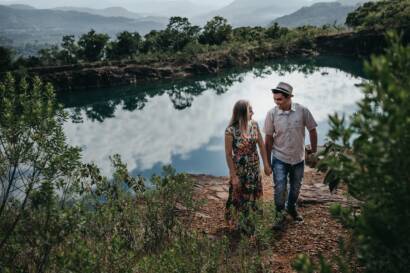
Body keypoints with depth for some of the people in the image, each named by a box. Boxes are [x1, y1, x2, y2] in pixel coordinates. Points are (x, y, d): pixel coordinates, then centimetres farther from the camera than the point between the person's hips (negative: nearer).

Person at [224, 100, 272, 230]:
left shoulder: (254, 124, -7)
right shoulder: (231, 131, -22)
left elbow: (261, 145, 2)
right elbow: (228, 154, -16)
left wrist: (266, 164, 3)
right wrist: (233, 175, -14)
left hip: (254, 167, 5)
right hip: (240, 169, -5)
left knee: (252, 195, 20)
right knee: (239, 197, 13)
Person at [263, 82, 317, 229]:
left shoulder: (302, 111, -15)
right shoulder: (272, 113, -15)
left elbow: (312, 130, -1)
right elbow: (268, 138, -7)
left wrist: (314, 150, 6)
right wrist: (267, 161, -2)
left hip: (298, 158, 2)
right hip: (280, 158, -1)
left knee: (296, 187, 18)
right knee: (280, 188, -3)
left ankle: (291, 207, 46)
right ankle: (280, 215, 20)